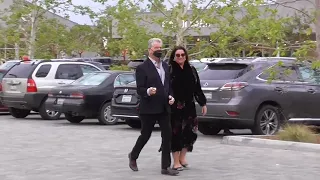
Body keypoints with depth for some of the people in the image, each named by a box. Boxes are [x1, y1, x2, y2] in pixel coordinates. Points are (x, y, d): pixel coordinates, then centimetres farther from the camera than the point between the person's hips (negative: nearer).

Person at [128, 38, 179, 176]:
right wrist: (148, 91, -31)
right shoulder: (142, 68, -8)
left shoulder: (165, 66, 13)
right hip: (148, 109, -5)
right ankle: (133, 156, 34)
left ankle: (165, 167, 4)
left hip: (164, 108, 6)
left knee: (167, 136, -1)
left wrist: (170, 96, 2)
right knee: (145, 135, 7)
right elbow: (139, 89, -11)